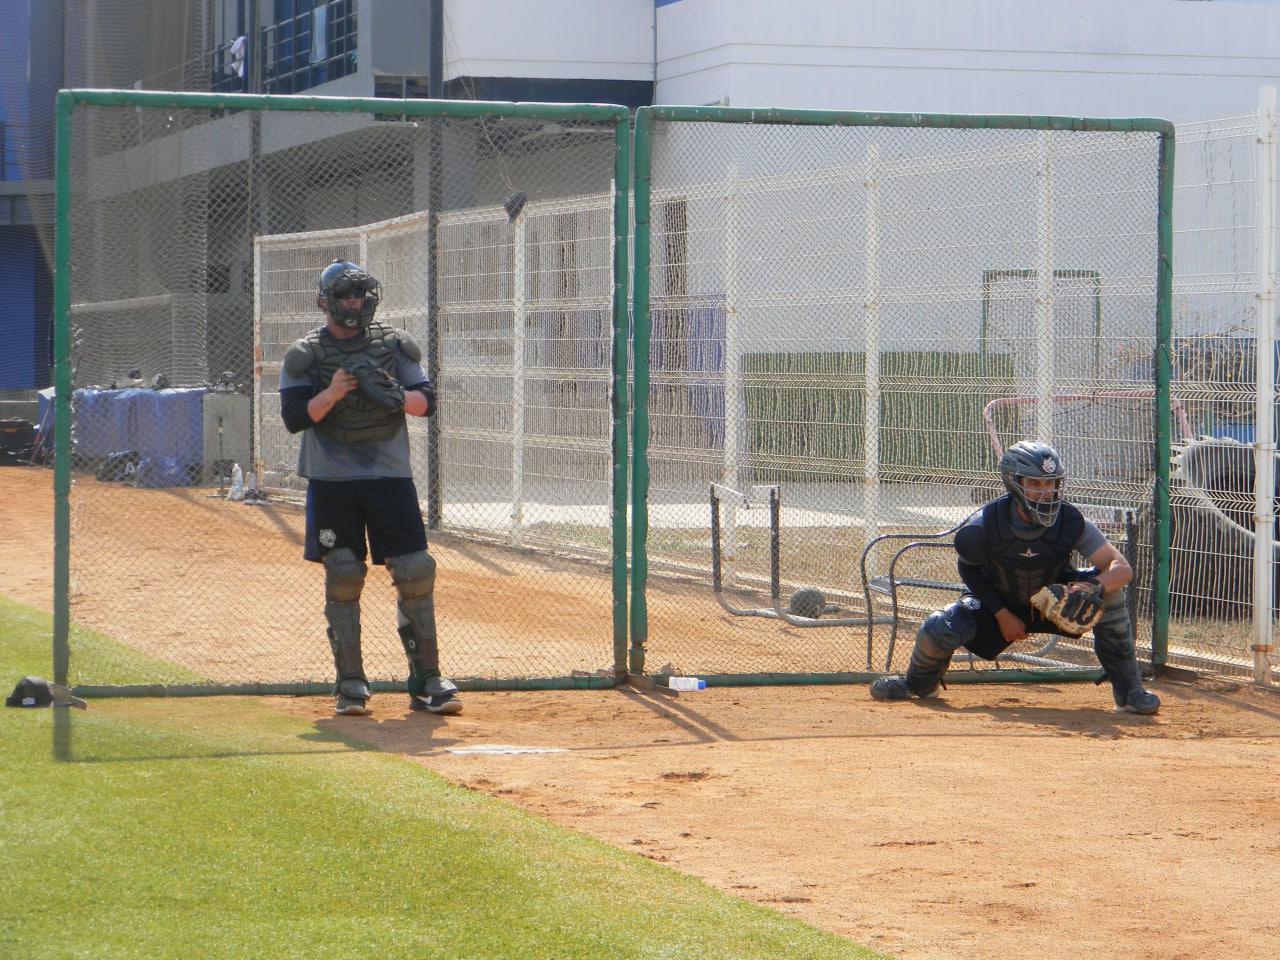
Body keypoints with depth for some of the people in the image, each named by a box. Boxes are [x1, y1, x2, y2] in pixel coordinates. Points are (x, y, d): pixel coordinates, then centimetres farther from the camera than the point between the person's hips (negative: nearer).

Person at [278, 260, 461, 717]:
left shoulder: (394, 344, 8)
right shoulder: (305, 354, 2)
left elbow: (427, 401, 4)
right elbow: (294, 417, -5)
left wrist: (398, 396, -17)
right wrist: (332, 394, -21)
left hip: (390, 474, 1)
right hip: (331, 478, -1)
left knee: (416, 572, -4)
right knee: (342, 577, -2)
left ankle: (426, 680, 3)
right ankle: (350, 683, 6)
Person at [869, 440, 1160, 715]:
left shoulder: (1071, 522, -27)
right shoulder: (984, 525, -27)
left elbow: (1122, 568, -30)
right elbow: (969, 570, -7)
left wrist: (1093, 587, -51)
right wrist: (1002, 614, -14)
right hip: (998, 603, -1)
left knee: (1108, 586, -27)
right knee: (938, 630, -26)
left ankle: (1128, 690, -15)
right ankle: (921, 683, 15)